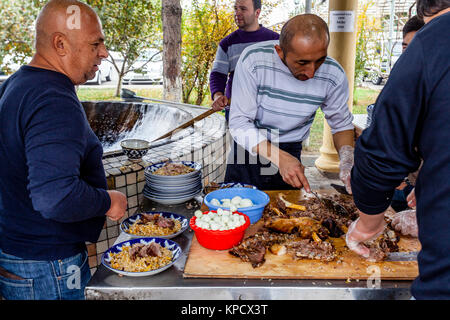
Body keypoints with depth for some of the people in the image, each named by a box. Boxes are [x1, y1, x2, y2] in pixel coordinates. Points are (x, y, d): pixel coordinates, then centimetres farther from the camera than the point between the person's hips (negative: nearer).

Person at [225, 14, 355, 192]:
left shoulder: (333, 76, -15)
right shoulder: (253, 60, -23)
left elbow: (341, 124, 1)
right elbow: (239, 124, -23)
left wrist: (347, 161, -19)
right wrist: (280, 158, -35)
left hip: (291, 155, 2)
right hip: (249, 149, -1)